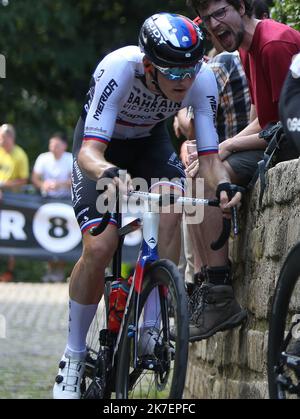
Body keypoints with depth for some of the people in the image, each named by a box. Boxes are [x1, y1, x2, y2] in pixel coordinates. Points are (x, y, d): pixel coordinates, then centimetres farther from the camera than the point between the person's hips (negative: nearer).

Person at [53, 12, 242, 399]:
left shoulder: (203, 80, -28)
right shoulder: (118, 69, -38)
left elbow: (209, 153, -23)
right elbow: (89, 151, -41)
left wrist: (223, 184, -45)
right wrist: (109, 173, -63)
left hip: (150, 142, 3)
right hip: (102, 146, -3)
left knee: (170, 209, -29)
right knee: (98, 249, -19)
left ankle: (152, 328, -17)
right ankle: (74, 356, 0)